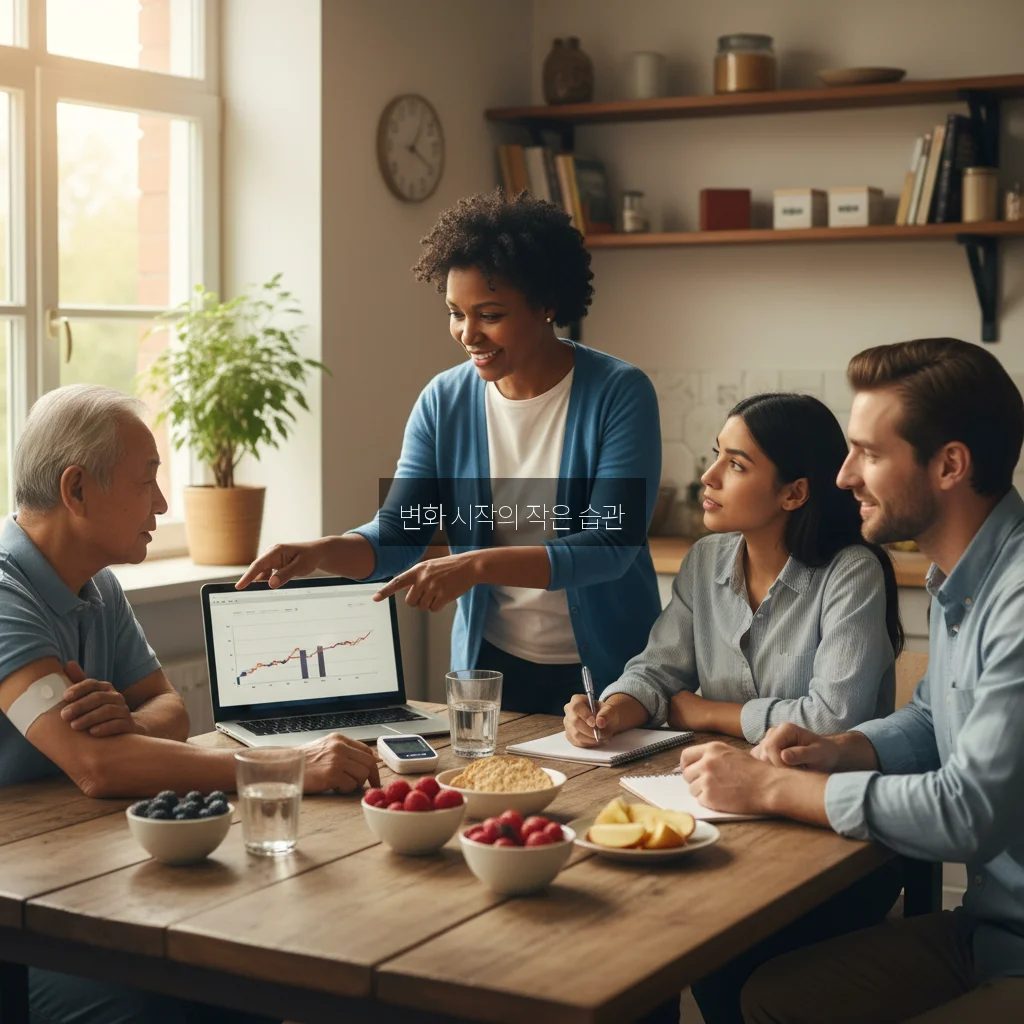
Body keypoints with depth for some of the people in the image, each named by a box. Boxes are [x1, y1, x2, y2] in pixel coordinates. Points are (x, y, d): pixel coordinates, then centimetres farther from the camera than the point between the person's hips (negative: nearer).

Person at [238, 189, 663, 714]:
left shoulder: (620, 393, -14)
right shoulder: (445, 401, -2)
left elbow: (610, 547, -22)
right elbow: (394, 537, -4)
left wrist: (477, 564, -33)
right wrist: (320, 552, -24)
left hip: (605, 671, -3)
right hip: (489, 663, 3)